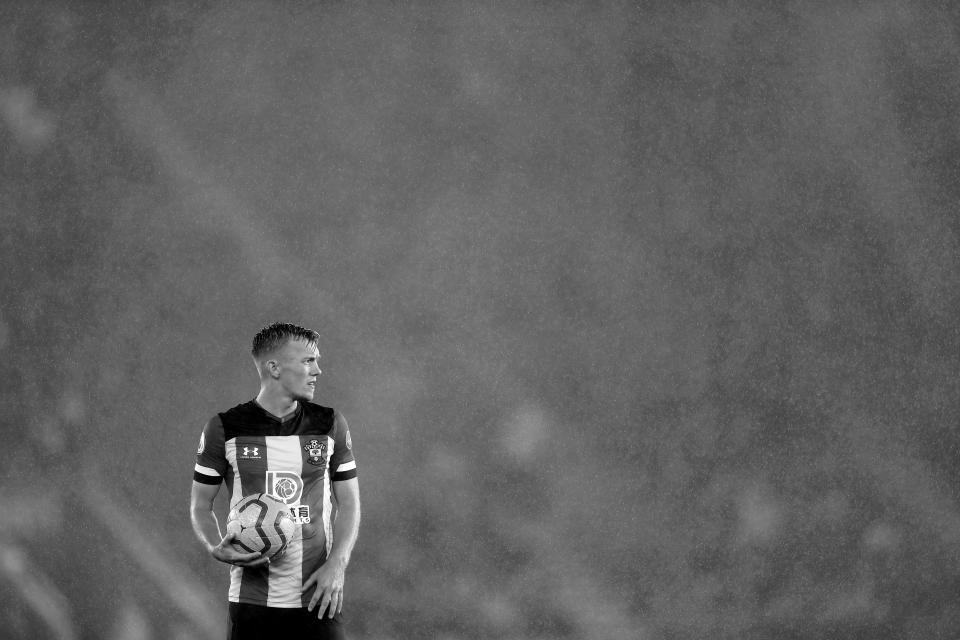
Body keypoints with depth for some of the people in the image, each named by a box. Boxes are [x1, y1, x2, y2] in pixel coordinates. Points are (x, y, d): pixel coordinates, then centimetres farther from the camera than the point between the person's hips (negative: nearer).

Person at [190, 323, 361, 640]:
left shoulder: (330, 425, 5)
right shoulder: (224, 429, 0)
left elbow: (349, 503, 8)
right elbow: (200, 504, 7)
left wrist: (336, 564, -7)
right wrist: (217, 548, -13)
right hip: (251, 599, -1)